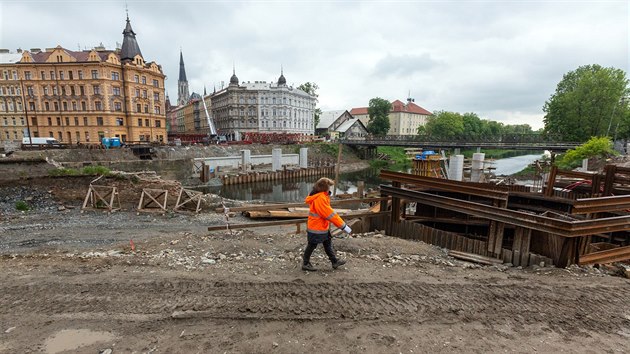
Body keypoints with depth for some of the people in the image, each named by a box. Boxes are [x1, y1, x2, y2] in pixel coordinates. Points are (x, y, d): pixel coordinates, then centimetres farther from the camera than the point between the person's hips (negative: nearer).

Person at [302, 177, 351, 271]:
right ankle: (305, 264, 24)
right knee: (312, 246, 7)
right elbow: (330, 214, -27)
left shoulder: (322, 196, 5)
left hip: (322, 227, 10)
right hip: (317, 229, -10)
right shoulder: (320, 198, -28)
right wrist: (343, 226, -24)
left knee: (328, 243, 18)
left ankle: (335, 261, 31)